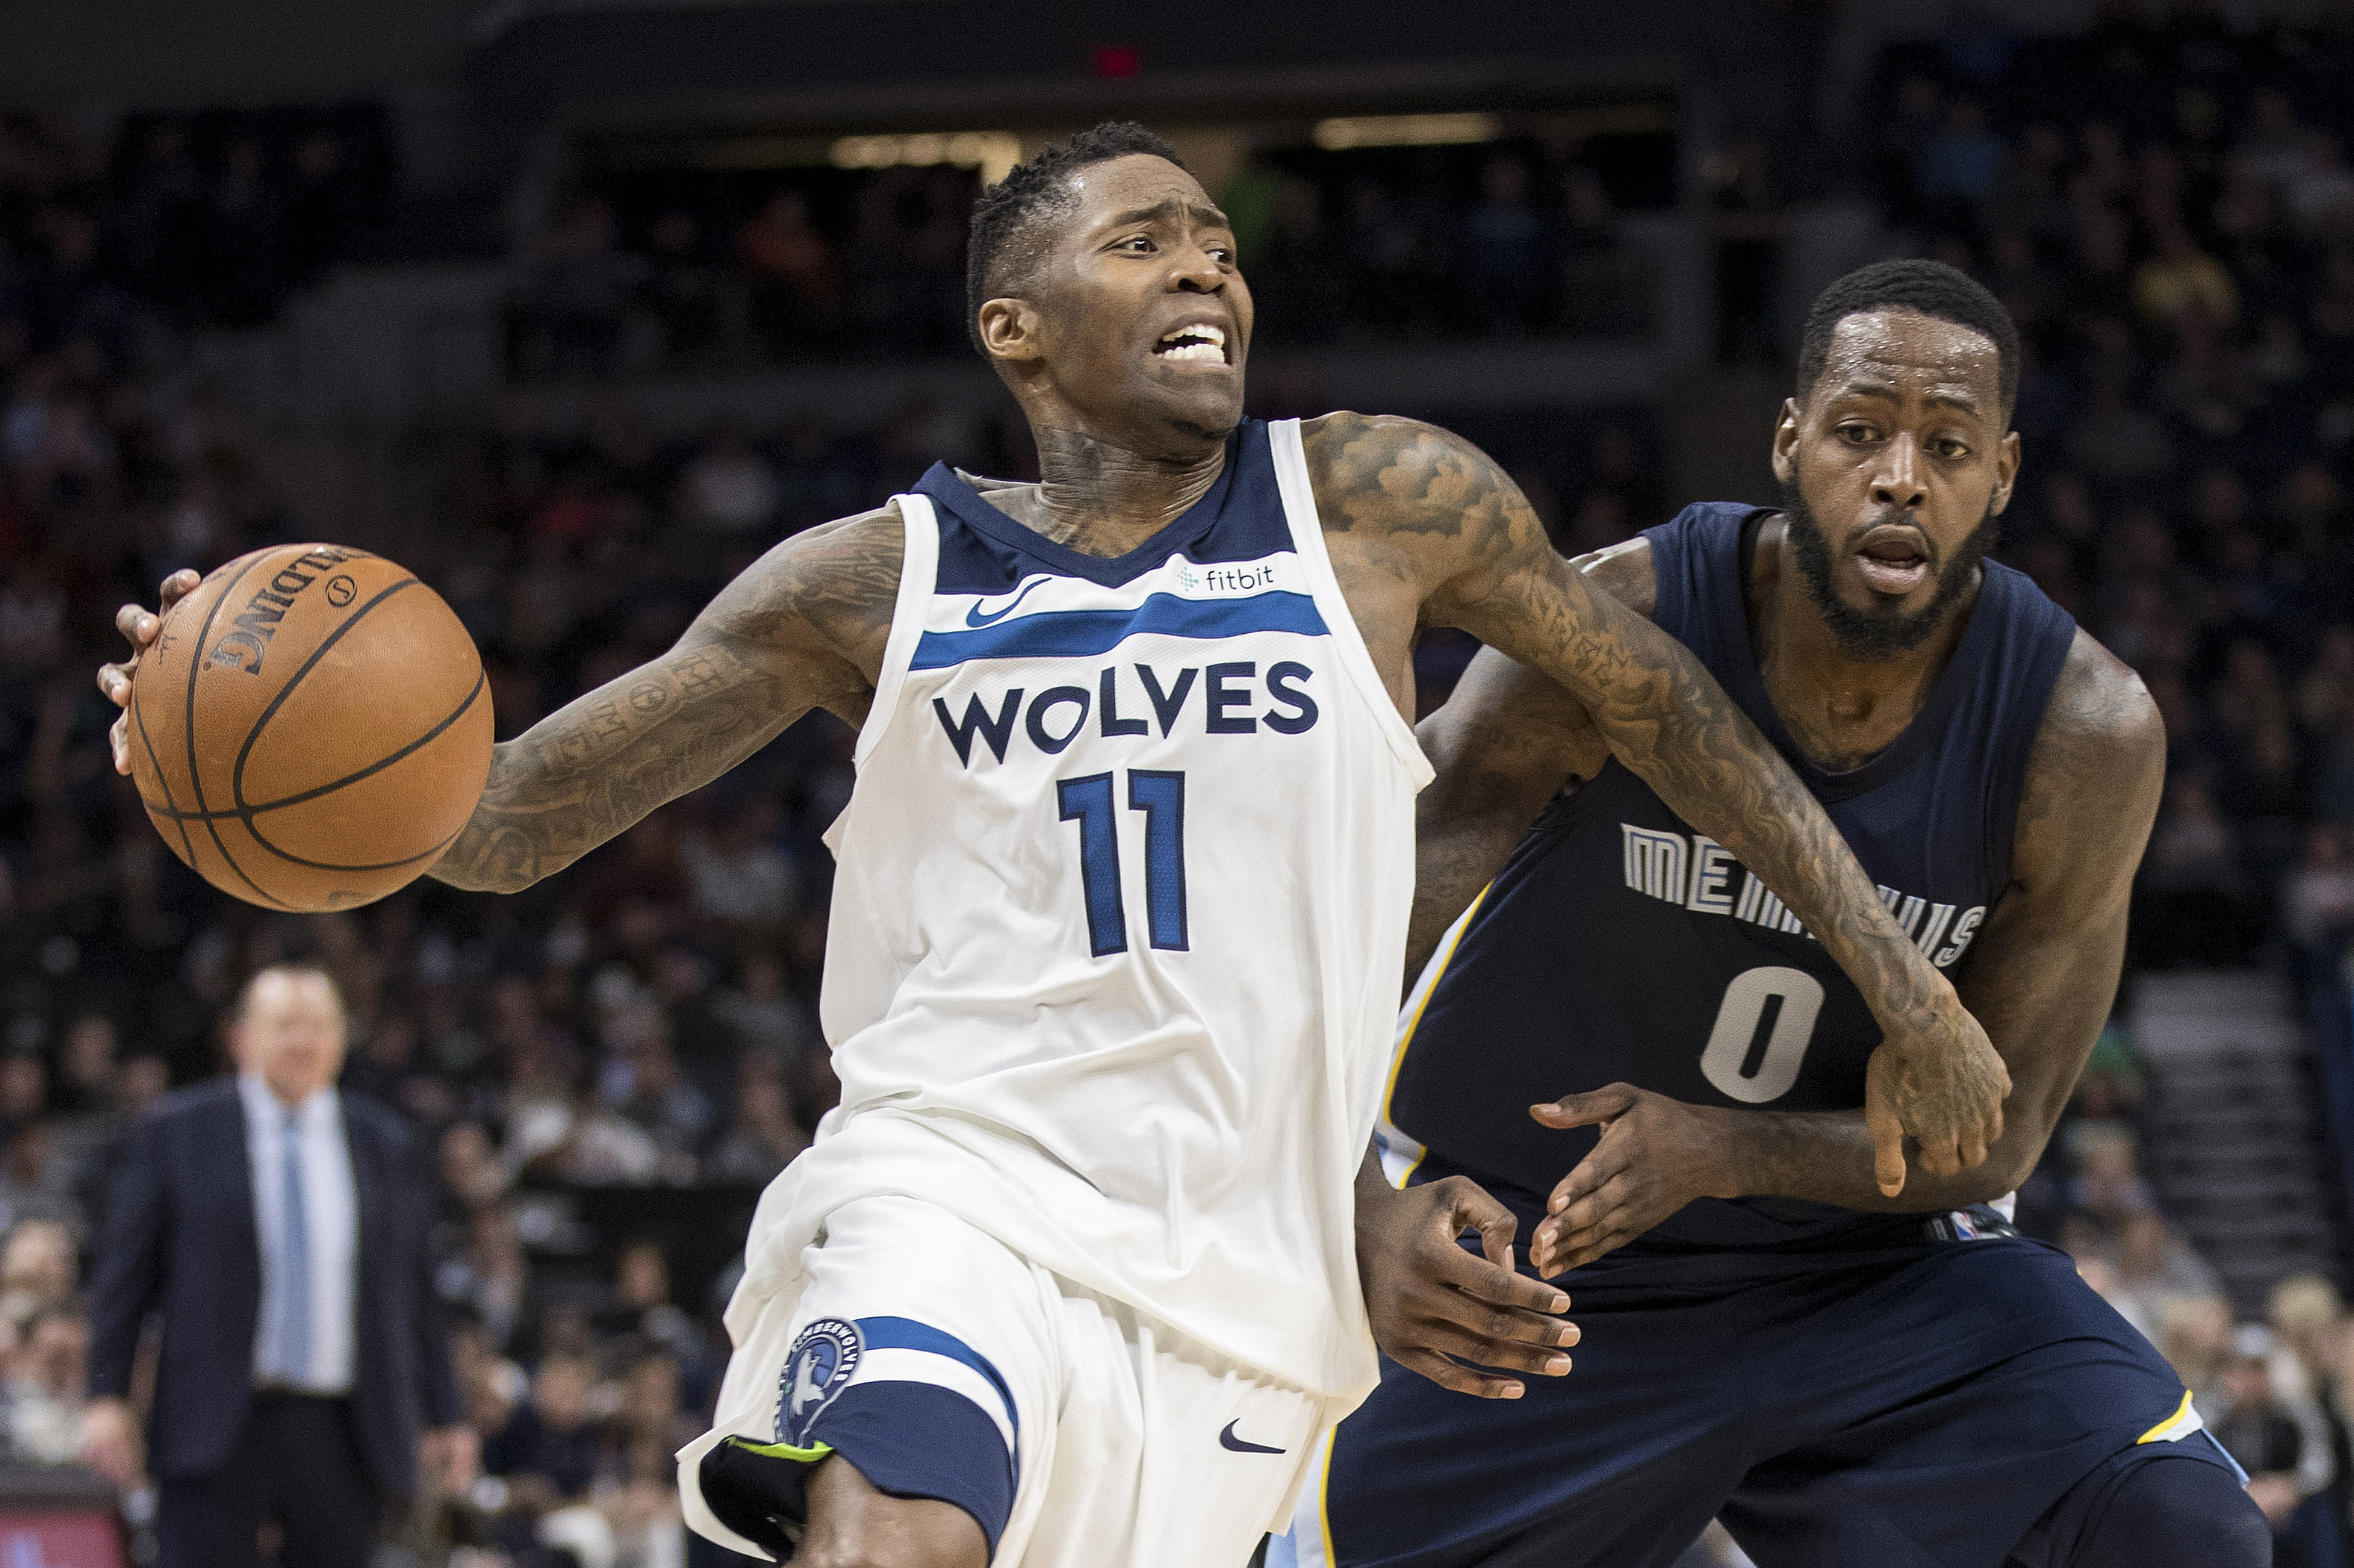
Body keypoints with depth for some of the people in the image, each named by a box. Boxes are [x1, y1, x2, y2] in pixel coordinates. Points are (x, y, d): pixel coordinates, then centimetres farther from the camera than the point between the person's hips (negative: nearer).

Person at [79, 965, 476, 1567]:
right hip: (217, 1428, -3)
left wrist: (442, 1417, 13)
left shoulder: (383, 1144, 12)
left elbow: (413, 1286, 15)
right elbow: (122, 1274, 3)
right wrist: (107, 1398, -6)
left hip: (343, 1441, 3)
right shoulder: (176, 1134, 4)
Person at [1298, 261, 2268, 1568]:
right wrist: (1369, 1214, -45)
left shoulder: (2087, 739, -16)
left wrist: (1720, 1153, -29)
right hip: (1519, 1269, -1)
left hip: (1868, 1258, 1)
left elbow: (1992, 1134, -10)